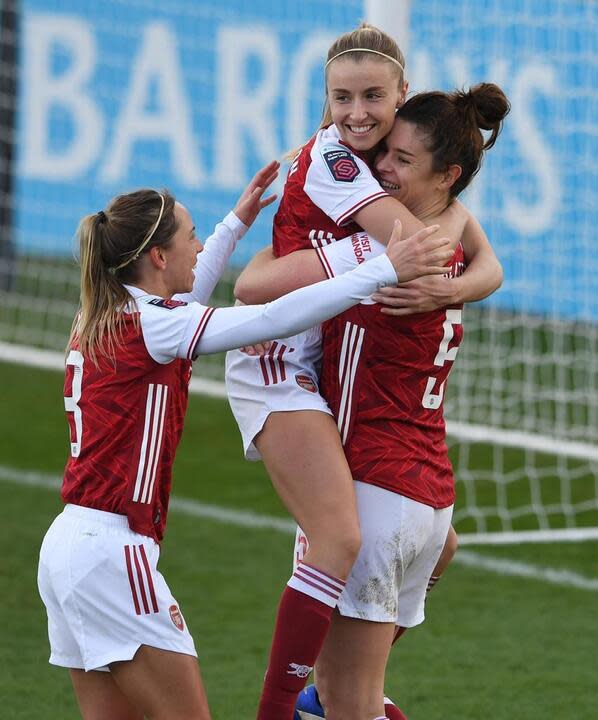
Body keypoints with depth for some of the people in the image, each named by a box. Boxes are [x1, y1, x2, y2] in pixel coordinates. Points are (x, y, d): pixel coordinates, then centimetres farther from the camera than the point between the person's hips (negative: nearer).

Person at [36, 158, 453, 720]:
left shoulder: (100, 320, 11)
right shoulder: (145, 326, -13)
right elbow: (276, 318, -18)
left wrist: (235, 225, 39)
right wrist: (385, 270, -15)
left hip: (68, 544, 9)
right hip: (111, 552, -9)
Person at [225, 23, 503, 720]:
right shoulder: (329, 158, -16)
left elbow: (487, 266, -4)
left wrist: (442, 288, -25)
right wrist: (453, 209, -6)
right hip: (282, 365, -8)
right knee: (341, 539, -26)